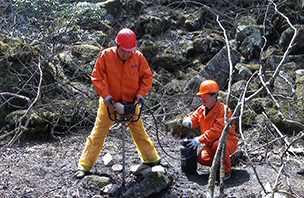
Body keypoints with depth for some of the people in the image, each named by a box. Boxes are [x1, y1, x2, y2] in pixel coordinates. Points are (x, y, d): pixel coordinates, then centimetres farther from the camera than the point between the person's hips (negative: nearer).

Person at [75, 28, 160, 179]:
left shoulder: (138, 57, -10)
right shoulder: (106, 55, -16)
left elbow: (147, 76, 1)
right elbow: (96, 77, -10)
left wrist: (141, 93, -12)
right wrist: (105, 95, -21)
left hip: (131, 103, 2)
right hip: (109, 103, -2)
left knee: (139, 132, 14)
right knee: (97, 134, 1)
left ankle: (151, 159, 33)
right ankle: (84, 165, 11)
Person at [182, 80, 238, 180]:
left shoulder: (224, 110, -22)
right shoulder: (202, 109, 3)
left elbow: (216, 131, -30)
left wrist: (199, 139, -35)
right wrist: (188, 121, -19)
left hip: (227, 141, -6)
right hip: (211, 143, 6)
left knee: (217, 145, -38)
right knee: (202, 158, -19)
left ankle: (227, 170, -13)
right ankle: (220, 164, 13)